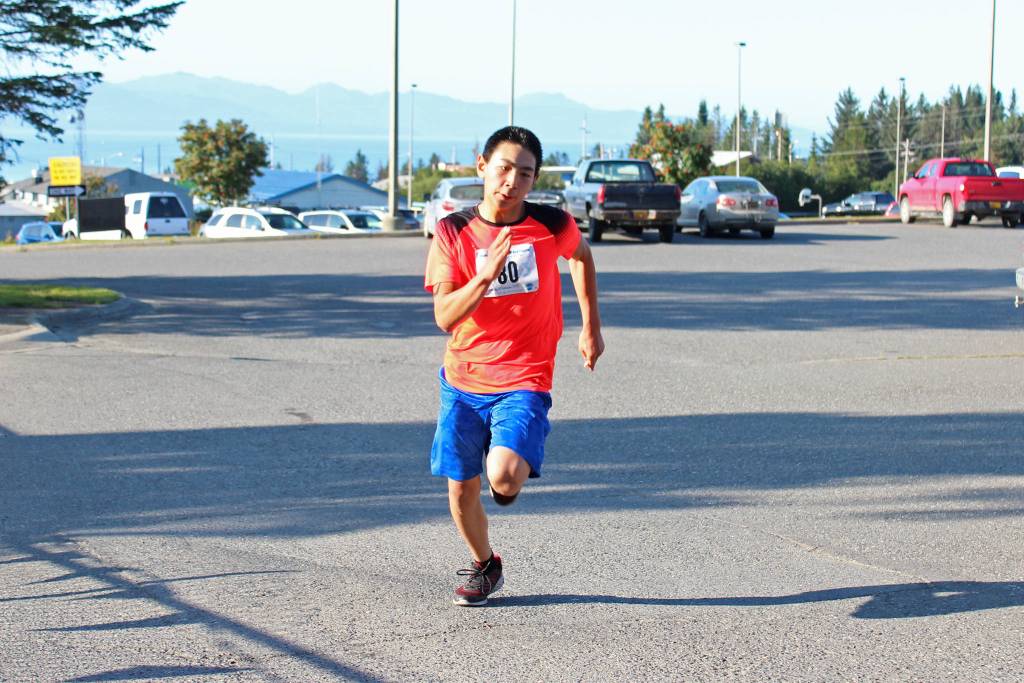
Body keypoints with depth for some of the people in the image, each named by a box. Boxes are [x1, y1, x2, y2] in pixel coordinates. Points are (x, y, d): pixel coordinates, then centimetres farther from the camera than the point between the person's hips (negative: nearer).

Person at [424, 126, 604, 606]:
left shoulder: (553, 225, -7)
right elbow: (445, 317, -14)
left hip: (524, 381, -2)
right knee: (460, 490, 8)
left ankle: (514, 466, 14)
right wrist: (486, 274, -29)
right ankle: (485, 567, 37)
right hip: (463, 381, 2)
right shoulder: (453, 232, -7)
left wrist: (591, 327, 18)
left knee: (503, 476, -24)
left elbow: (581, 256, 17)